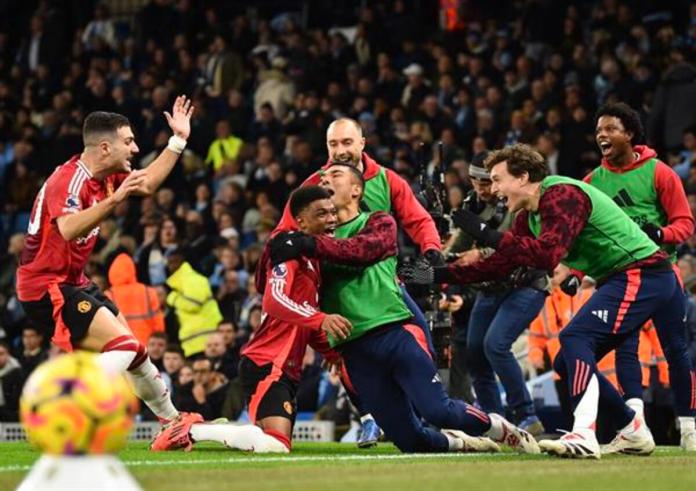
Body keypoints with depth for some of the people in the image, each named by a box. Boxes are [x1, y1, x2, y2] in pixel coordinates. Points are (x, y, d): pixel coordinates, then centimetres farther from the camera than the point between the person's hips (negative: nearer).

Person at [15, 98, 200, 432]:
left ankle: (173, 421, 37)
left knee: (133, 352, 19)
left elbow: (147, 183, 23)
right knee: (122, 345, -23)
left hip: (72, 283, 10)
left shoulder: (106, 178, 5)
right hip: (47, 288, -10)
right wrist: (114, 199, -50)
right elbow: (69, 228, -41)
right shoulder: (69, 180, -22)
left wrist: (179, 140, 19)